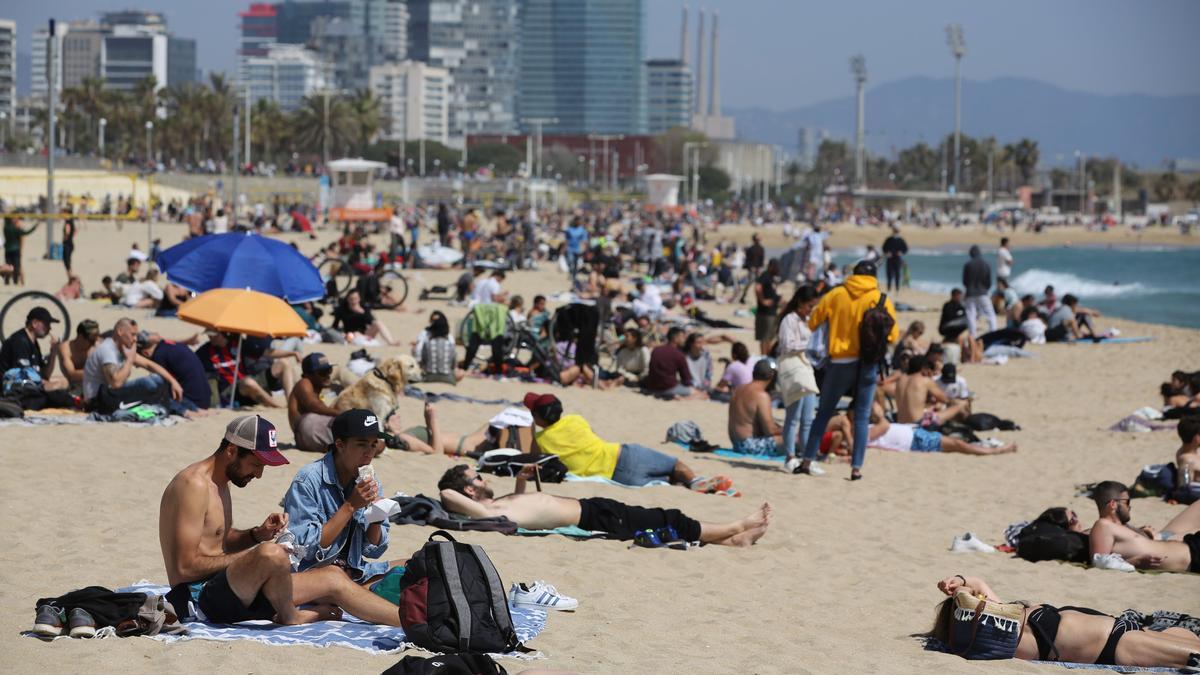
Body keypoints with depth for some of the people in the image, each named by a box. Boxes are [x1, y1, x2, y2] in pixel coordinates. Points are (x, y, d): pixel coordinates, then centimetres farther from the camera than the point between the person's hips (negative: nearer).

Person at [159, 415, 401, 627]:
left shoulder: (218, 483, 16)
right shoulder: (194, 484, -17)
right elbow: (186, 566, -21)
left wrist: (257, 535, 8)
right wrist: (252, 556, -15)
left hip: (224, 591, 11)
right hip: (199, 600, -11)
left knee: (334, 579, 5)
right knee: (272, 554, -35)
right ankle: (289, 618, -8)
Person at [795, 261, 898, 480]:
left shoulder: (836, 295, 1)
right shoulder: (881, 299, -1)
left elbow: (812, 323, 3)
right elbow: (893, 334, -4)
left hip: (840, 361, 1)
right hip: (867, 363, -1)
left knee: (824, 413, 11)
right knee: (862, 416, 5)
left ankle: (807, 461, 9)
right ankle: (857, 468, -1)